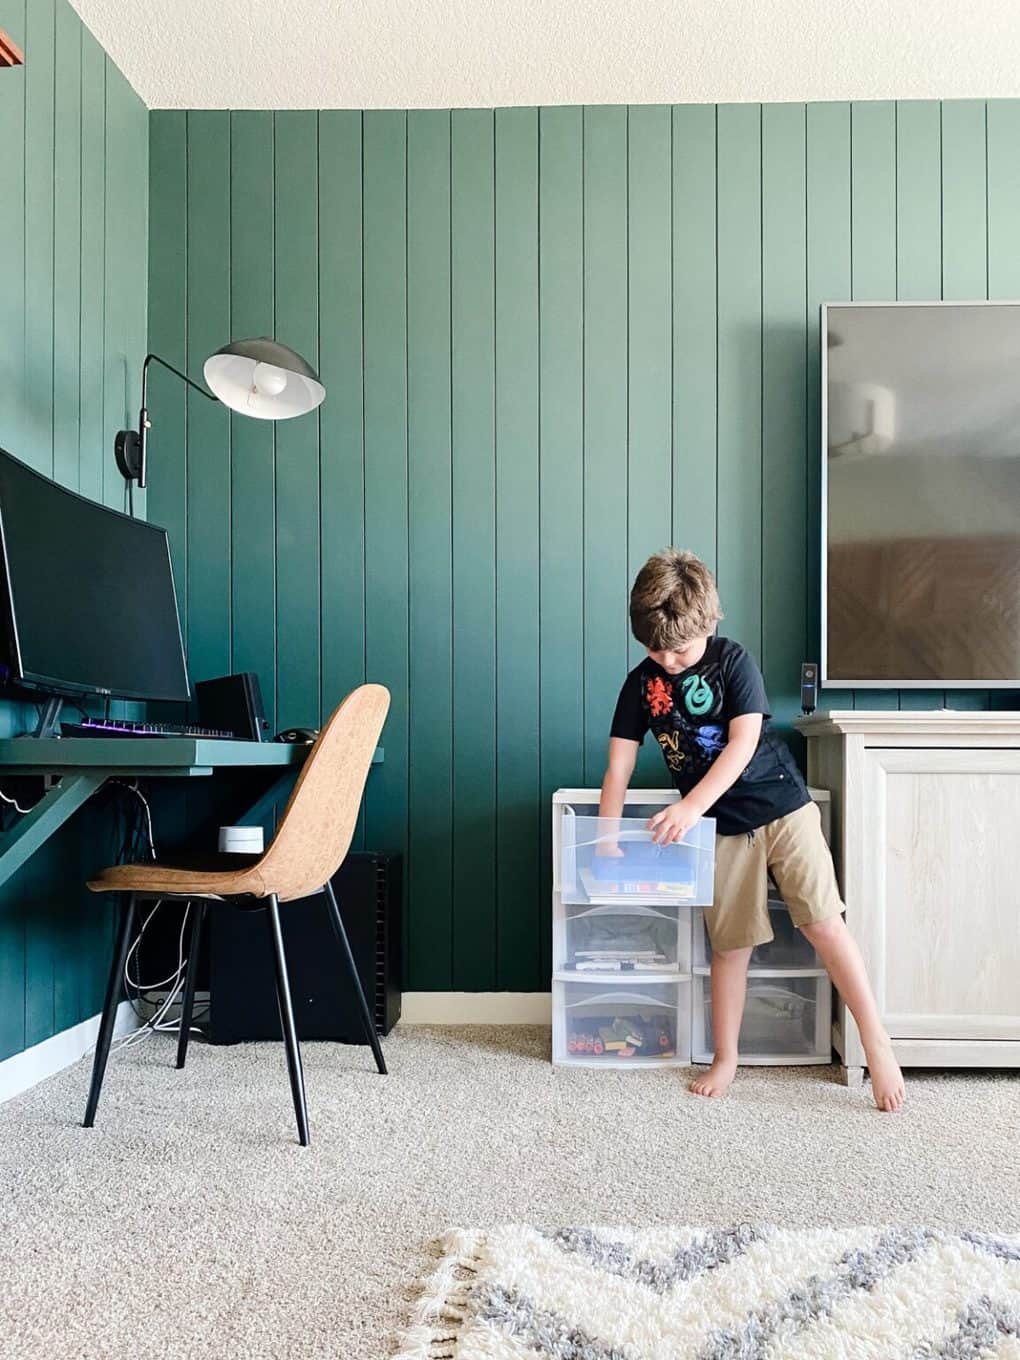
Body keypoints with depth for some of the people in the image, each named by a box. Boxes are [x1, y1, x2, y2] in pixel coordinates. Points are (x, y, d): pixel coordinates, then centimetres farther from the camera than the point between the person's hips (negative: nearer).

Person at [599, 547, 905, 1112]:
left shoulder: (733, 660, -10)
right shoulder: (641, 684, -2)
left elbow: (743, 742, -19)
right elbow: (618, 767, -4)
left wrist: (691, 805, -28)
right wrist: (607, 841, -12)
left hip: (781, 807, -2)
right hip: (721, 828, 2)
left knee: (822, 920, -7)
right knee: (729, 943, 6)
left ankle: (876, 1043, 4)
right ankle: (725, 1059, 20)